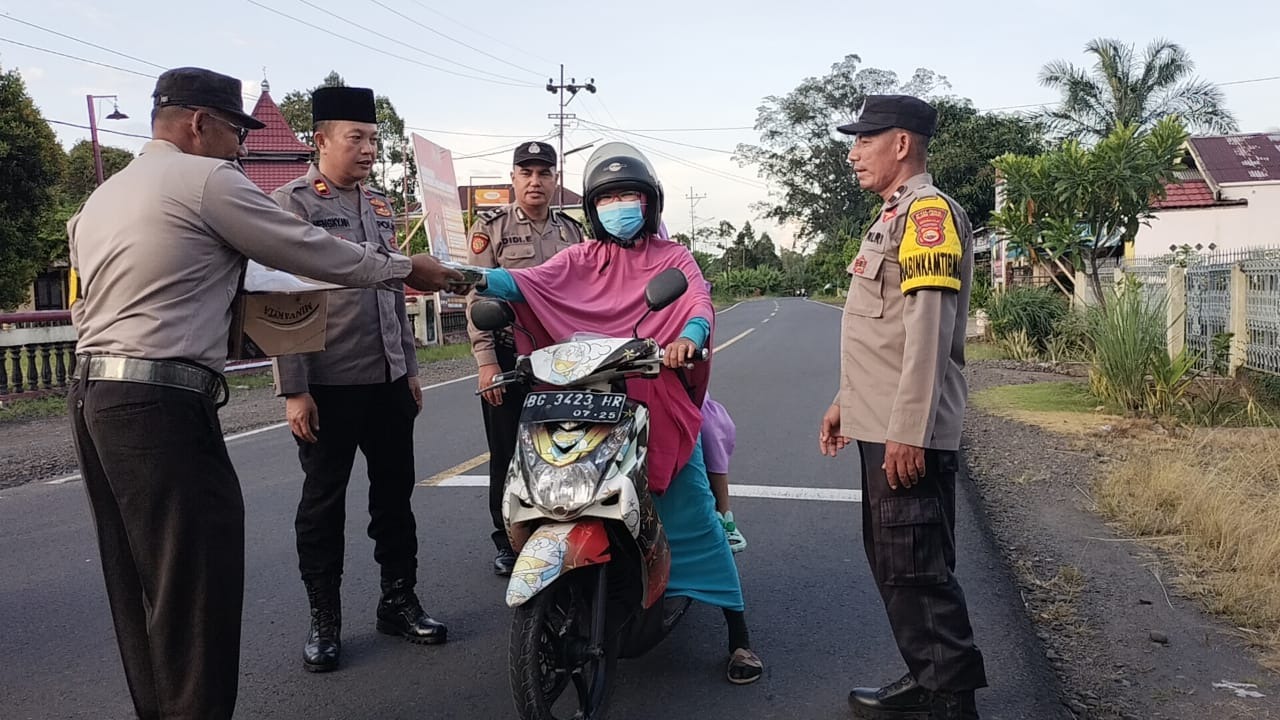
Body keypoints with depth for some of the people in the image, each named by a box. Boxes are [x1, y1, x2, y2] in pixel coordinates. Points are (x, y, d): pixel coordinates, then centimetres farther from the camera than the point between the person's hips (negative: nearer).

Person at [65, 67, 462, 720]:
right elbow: (311, 251, -4)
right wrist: (407, 268, 8)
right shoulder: (209, 180, -7)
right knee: (198, 587, -4)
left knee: (142, 588, 15)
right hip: (163, 403, -10)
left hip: (91, 393, 10)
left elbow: (86, 309, 21)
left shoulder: (99, 199, 20)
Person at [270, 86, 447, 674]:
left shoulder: (379, 205, 14)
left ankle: (399, 600, 27)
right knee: (323, 503, 6)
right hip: (327, 384, -6)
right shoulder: (289, 203, -6)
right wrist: (294, 390, -15)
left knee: (394, 492, 13)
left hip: (389, 381, 6)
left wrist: (410, 368, 16)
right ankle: (324, 621, 19)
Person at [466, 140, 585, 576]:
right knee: (507, 454, 5)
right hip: (509, 357, -3)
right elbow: (477, 297, -5)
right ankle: (507, 542, 19)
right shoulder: (491, 226, 1)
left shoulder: (572, 231, 14)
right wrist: (486, 360, -12)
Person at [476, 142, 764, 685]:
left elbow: (699, 303, -8)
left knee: (692, 513, -4)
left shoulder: (673, 258, 12)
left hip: (661, 400, -1)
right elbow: (534, 282, -4)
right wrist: (481, 279, -25)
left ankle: (738, 633, 5)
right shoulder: (580, 260, 14)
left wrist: (688, 339, -32)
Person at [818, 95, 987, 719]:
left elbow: (928, 332, -20)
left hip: (908, 434, -10)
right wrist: (847, 401, 24)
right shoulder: (893, 215, 20)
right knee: (891, 564, 16)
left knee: (916, 569, -5)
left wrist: (909, 431, -24)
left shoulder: (928, 211, -11)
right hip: (881, 425, 10)